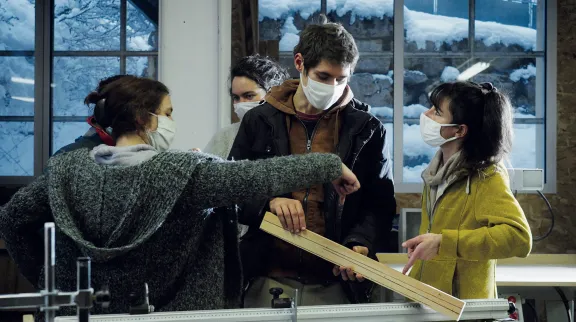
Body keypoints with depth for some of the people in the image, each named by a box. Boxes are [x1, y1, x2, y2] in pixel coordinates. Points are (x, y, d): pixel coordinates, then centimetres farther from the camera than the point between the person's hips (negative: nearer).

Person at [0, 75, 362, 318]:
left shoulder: (68, 169, -3)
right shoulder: (179, 172, -17)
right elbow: (260, 176, -21)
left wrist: (42, 275, 13)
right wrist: (331, 165, -12)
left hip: (78, 307, 4)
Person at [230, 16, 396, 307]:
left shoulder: (366, 129, 4)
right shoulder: (260, 121, 5)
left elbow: (379, 203, 6)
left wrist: (361, 244, -13)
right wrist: (269, 201, -13)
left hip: (335, 283, 0)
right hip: (269, 280, 1)